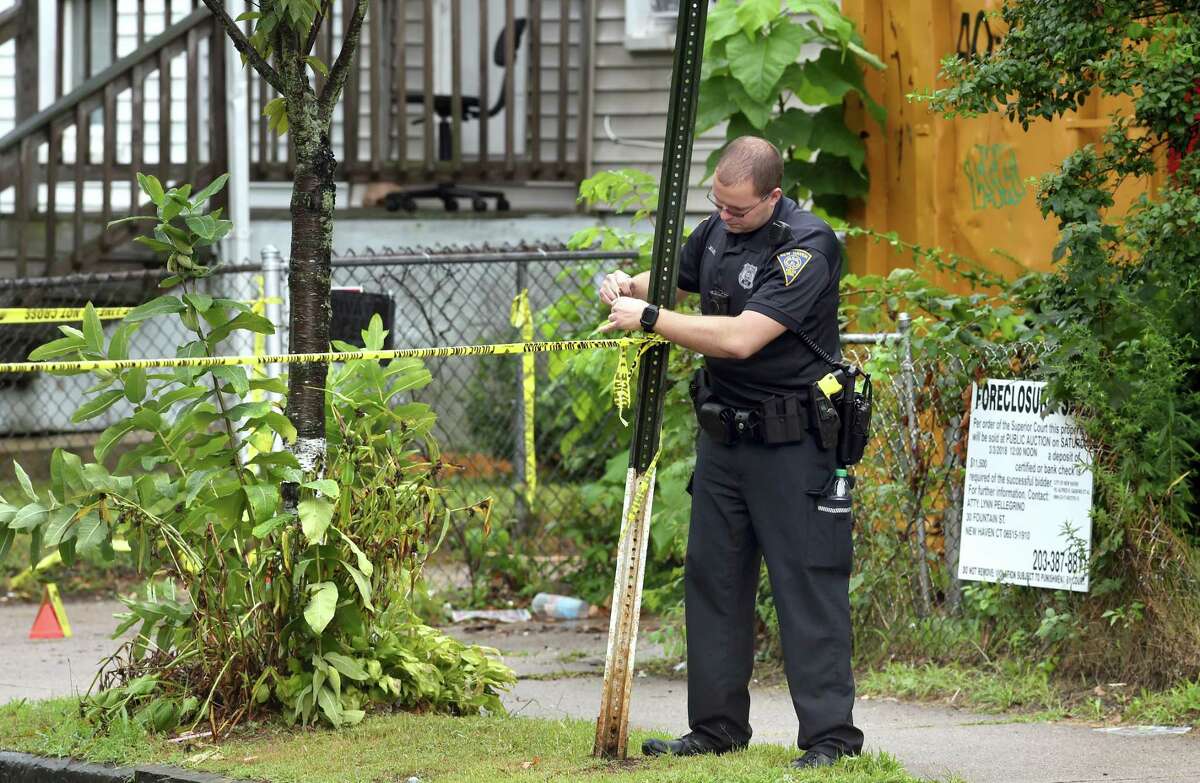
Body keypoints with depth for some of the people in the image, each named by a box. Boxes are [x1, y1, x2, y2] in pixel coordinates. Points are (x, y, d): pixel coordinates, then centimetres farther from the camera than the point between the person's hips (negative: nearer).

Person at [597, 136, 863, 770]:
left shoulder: (806, 248, -19)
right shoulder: (717, 230, 6)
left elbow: (741, 338, -27)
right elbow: (674, 277, 26)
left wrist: (648, 318, -21)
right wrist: (627, 287, 2)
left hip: (793, 439, -8)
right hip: (724, 432, 8)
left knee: (808, 583, -7)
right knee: (712, 576, 11)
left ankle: (830, 735, -6)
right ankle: (717, 727, 18)